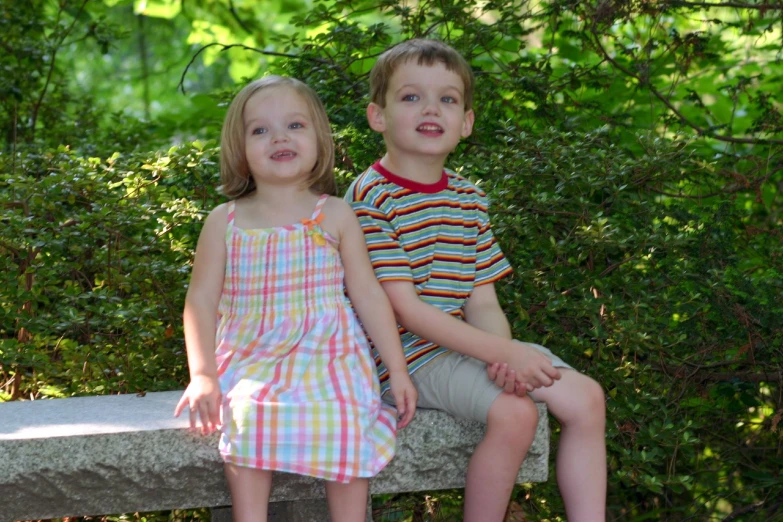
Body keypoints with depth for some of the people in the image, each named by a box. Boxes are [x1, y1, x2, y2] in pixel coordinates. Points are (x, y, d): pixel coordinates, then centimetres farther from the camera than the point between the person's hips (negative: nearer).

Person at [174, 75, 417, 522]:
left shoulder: (336, 216, 5)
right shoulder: (226, 222, 5)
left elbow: (369, 295, 6)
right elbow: (202, 299, 4)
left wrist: (398, 370, 3)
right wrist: (202, 376, -6)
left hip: (327, 355, 0)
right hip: (251, 362, 0)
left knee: (345, 419, -27)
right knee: (247, 416, -30)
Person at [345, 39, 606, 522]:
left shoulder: (469, 199, 10)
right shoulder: (371, 198, -13)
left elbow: (482, 302, 6)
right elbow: (405, 309, -19)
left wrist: (503, 353, -18)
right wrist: (503, 352, -23)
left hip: (466, 343, 8)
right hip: (407, 356, -7)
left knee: (585, 397, -5)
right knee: (515, 412, -27)